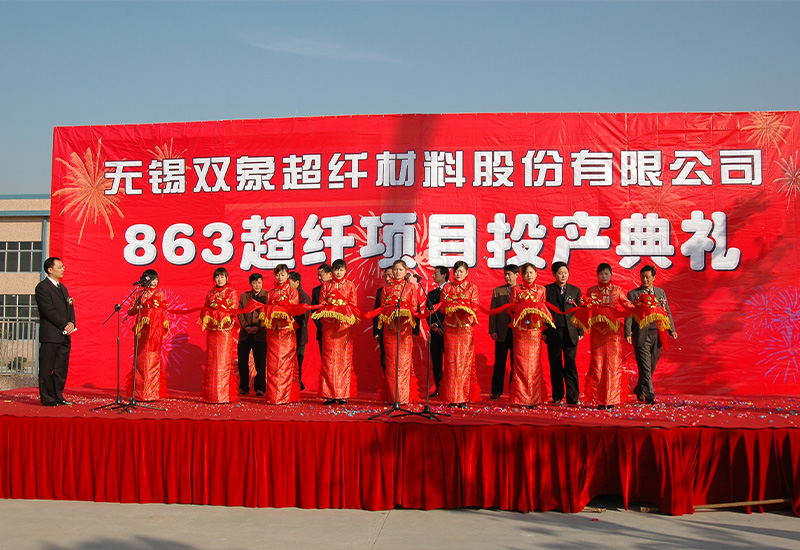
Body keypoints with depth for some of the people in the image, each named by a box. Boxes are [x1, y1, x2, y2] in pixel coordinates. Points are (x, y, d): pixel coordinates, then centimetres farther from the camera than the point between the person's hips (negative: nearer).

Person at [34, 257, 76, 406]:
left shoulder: (62, 287, 19)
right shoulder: (42, 287, -7)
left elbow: (70, 307, 16)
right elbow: (49, 311, -14)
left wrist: (71, 323, -3)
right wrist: (65, 325, -14)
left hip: (65, 335, 8)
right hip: (50, 335, -8)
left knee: (62, 369, 9)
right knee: (47, 369, -1)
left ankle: (58, 396, 16)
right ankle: (47, 398, 4)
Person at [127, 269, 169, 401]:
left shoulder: (160, 294, 12)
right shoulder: (140, 294, 10)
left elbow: (163, 311, 11)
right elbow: (130, 312, 5)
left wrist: (164, 328, 0)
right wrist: (137, 307, -13)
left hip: (155, 330, 0)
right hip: (142, 330, 0)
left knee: (154, 359, -2)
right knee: (142, 359, -5)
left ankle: (154, 392, 1)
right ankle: (140, 393, -1)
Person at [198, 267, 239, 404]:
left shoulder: (232, 293, 6)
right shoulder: (210, 293, 17)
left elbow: (234, 311, -1)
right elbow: (205, 310, 17)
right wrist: (207, 319, -1)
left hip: (226, 331, -4)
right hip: (212, 331, 4)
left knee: (224, 361, -7)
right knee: (211, 361, 0)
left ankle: (225, 395, -6)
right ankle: (211, 395, 3)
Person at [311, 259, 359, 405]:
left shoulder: (350, 285, 11)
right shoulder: (326, 285, 13)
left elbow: (353, 305, 7)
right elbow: (321, 305, 9)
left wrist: (348, 315, -11)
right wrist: (327, 313, -10)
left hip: (345, 324, 0)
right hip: (329, 324, 0)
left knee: (344, 358, -3)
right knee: (329, 358, -4)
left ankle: (343, 394, 0)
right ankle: (329, 394, -1)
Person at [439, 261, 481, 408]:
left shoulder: (472, 288, 10)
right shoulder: (447, 287, 14)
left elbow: (474, 307, 0)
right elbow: (442, 307, 6)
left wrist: (458, 305, -15)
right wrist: (451, 307, -15)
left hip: (466, 328, -1)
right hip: (450, 328, 1)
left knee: (465, 361, -5)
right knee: (451, 361, -4)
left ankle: (464, 398, -2)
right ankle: (452, 399, -2)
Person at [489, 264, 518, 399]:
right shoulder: (497, 291, 8)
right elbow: (493, 311, 6)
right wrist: (492, 330, -3)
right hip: (501, 332, 1)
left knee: (516, 362, 5)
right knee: (499, 362, 3)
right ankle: (496, 390, 10)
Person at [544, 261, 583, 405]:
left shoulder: (575, 290, 10)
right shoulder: (546, 290, 4)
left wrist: (580, 331, 4)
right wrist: (543, 332, -2)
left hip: (571, 332, 0)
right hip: (553, 332, 0)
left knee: (570, 364, -5)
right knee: (555, 365, 5)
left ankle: (572, 397, -2)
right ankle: (557, 395, 16)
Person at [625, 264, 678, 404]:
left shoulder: (661, 292, 15)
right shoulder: (633, 294, 3)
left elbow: (667, 312, 16)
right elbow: (629, 315, -2)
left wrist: (671, 329, 5)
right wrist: (628, 333, -12)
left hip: (657, 334, 4)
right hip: (641, 334, -4)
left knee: (652, 365, 9)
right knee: (645, 366, -7)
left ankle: (639, 390, 26)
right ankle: (649, 394, -7)